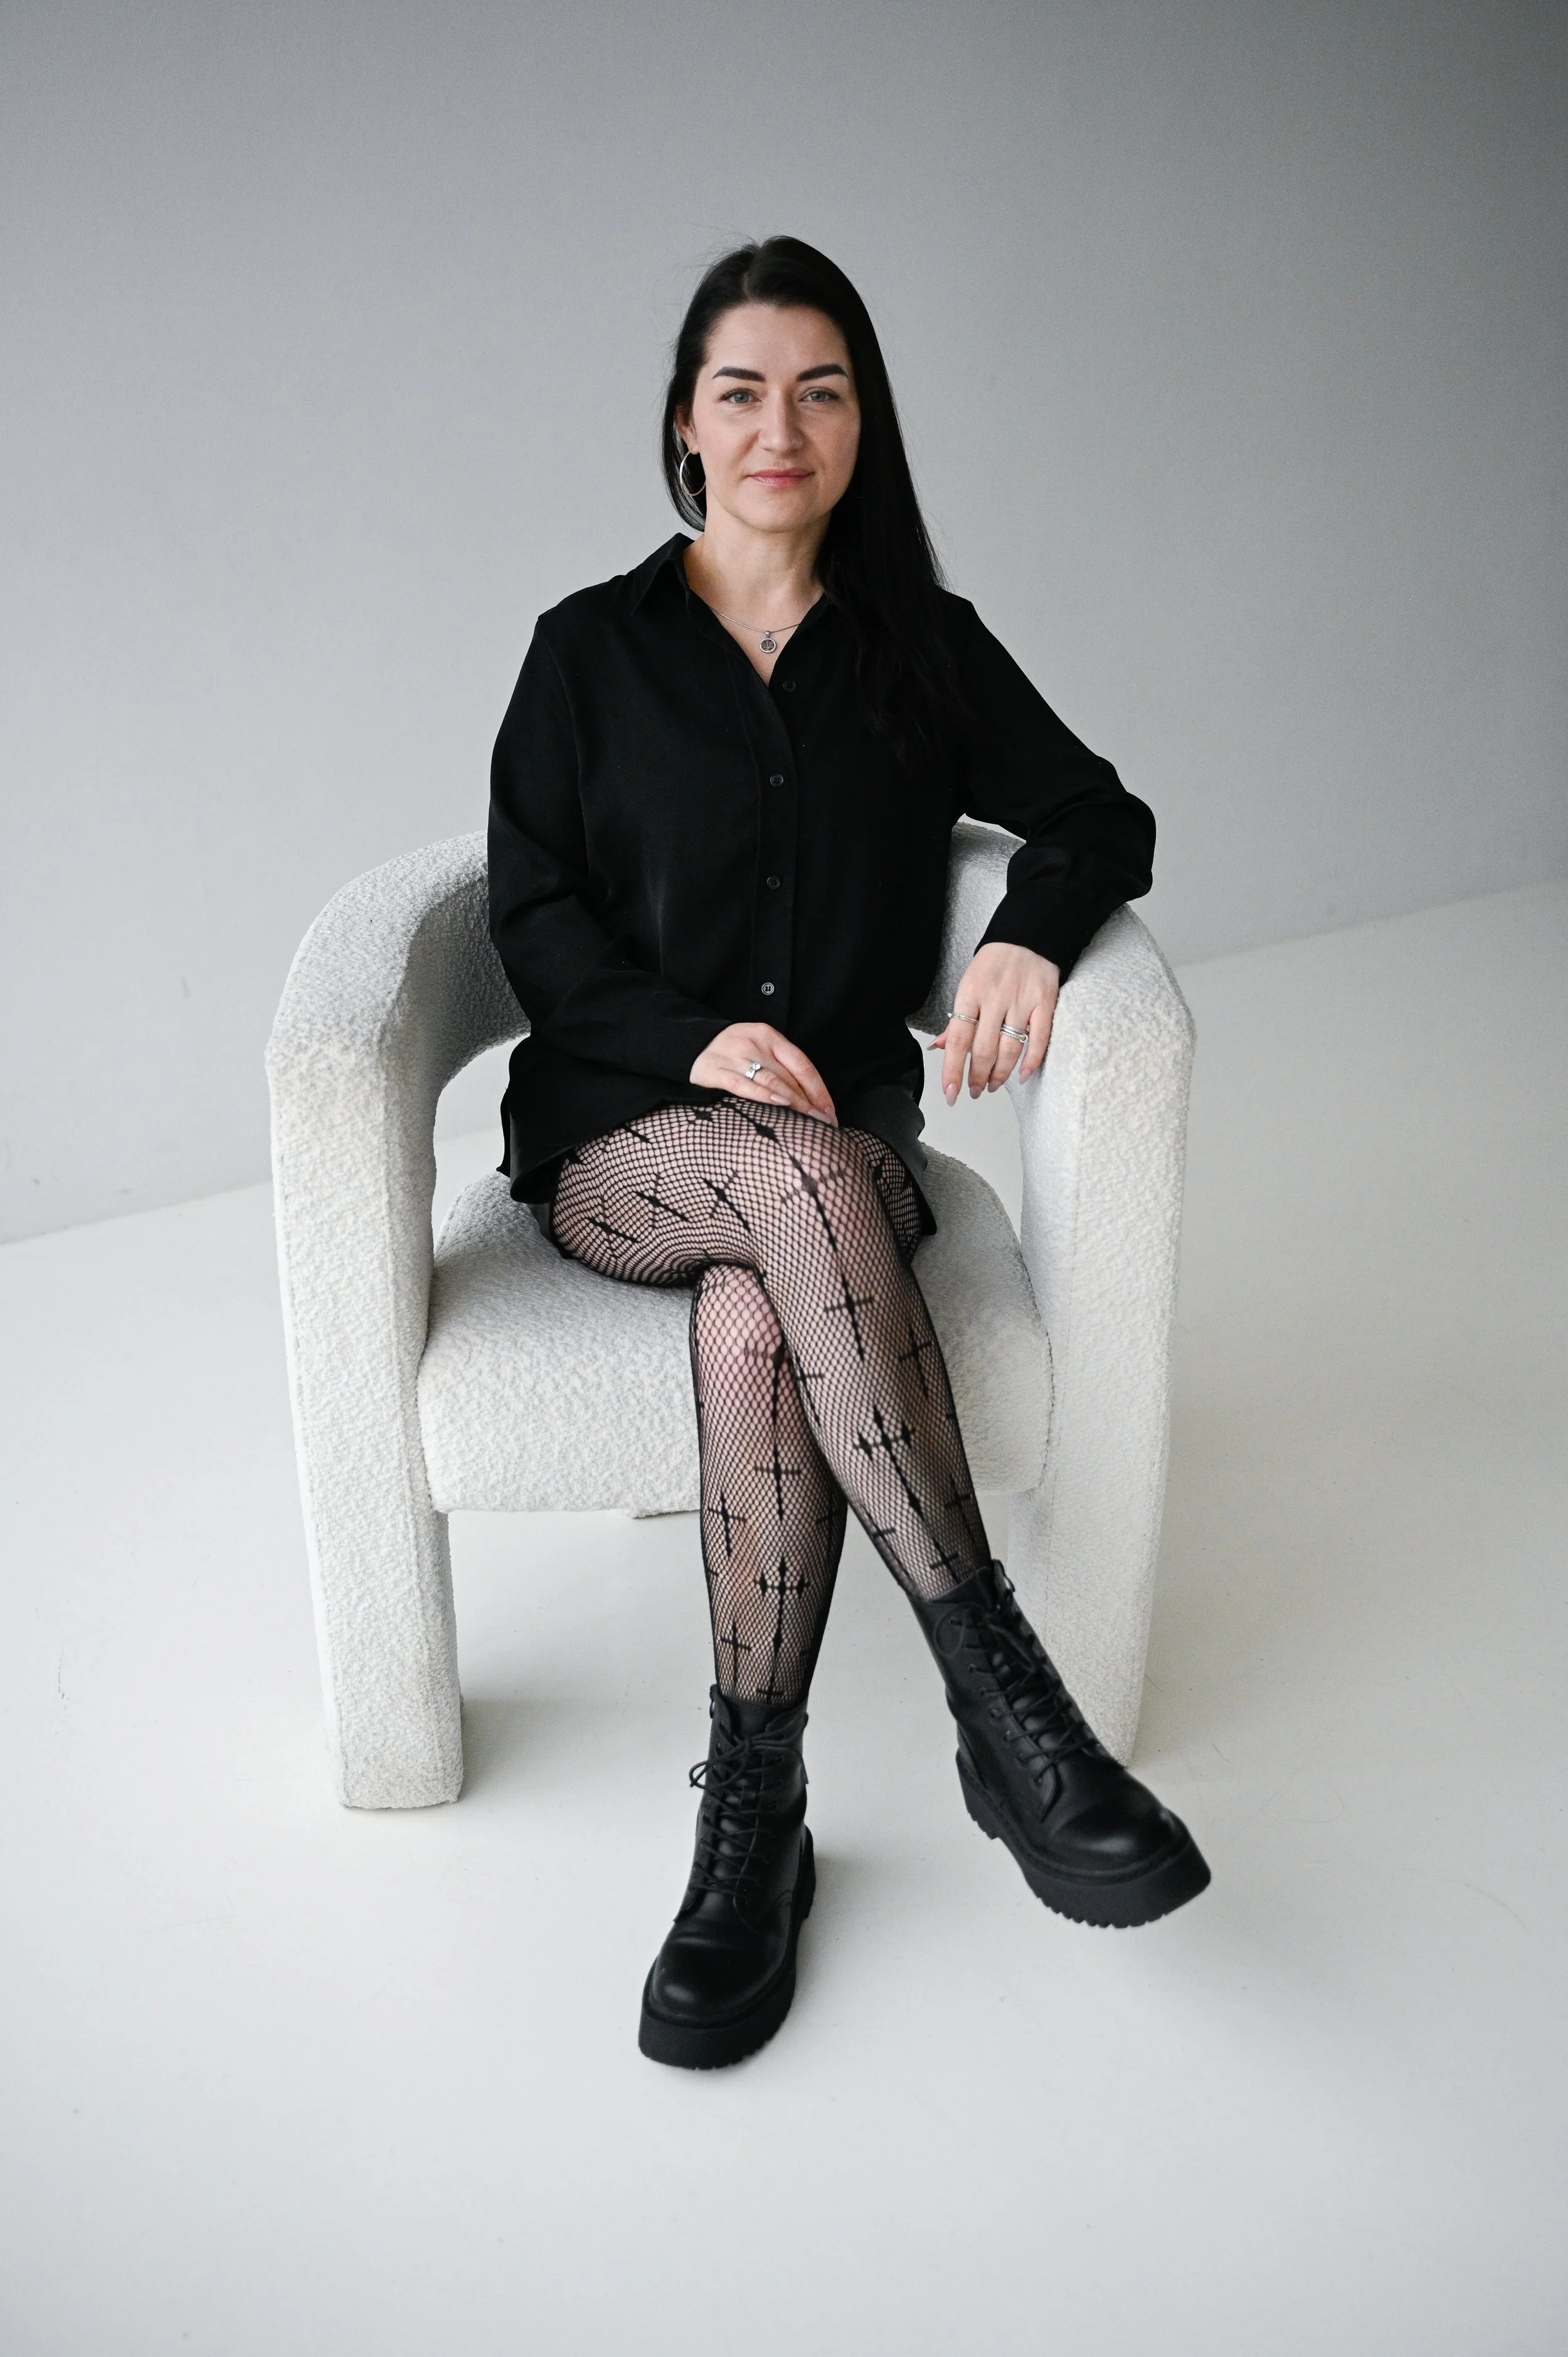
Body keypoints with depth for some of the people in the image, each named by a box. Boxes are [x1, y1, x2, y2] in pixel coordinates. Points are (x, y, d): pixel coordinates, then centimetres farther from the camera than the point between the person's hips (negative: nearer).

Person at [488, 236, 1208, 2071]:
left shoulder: (923, 646, 12)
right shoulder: (591, 648, 8)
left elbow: (1099, 815, 7)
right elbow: (534, 913, 2)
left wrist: (1030, 934, -17)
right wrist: (697, 1038, -16)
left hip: (842, 1113, 1)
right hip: (618, 1136, -1)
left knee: (755, 1316, -35)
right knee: (797, 1178, -36)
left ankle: (754, 1809, -24)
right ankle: (1004, 1710, -35)